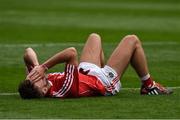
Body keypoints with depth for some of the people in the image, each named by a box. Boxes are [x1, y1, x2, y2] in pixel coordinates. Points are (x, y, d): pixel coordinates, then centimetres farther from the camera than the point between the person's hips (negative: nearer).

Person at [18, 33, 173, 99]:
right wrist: (44, 67, -52)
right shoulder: (64, 90, -48)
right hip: (106, 83, -7)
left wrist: (36, 66, -39)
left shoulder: (34, 86, -28)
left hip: (84, 73, 7)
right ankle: (149, 86, 26)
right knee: (132, 40, 5)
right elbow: (72, 53, -57)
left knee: (95, 37, 27)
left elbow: (29, 52, -21)